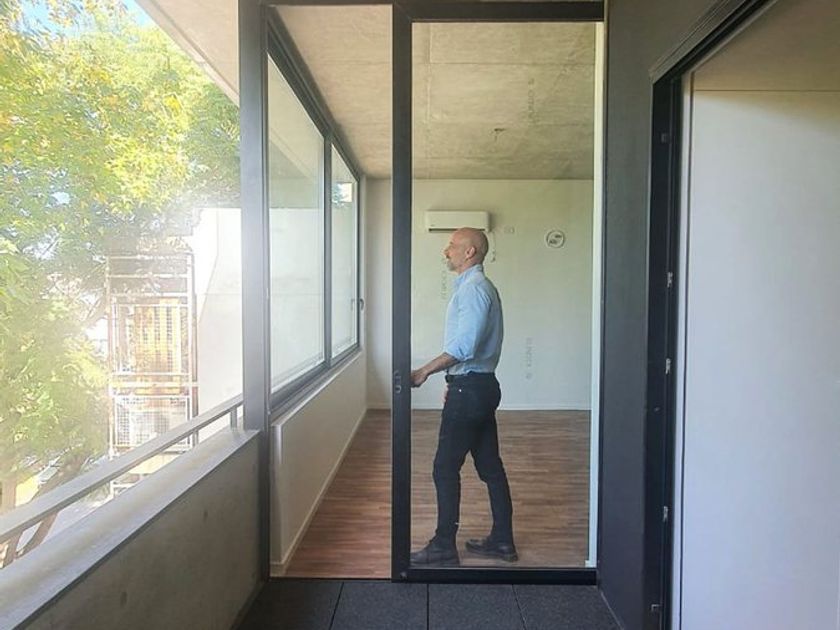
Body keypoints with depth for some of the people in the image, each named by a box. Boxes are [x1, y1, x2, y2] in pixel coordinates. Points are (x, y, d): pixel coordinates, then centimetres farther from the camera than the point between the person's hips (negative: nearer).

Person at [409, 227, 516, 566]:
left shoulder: (474, 288, -16)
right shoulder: (478, 286, 16)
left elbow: (464, 347, -24)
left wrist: (425, 371, -16)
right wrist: (454, 381, 22)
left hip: (470, 389, -10)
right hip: (481, 385, 10)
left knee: (445, 468, -2)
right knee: (490, 465, 14)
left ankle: (444, 546, 9)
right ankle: (502, 540, 24)